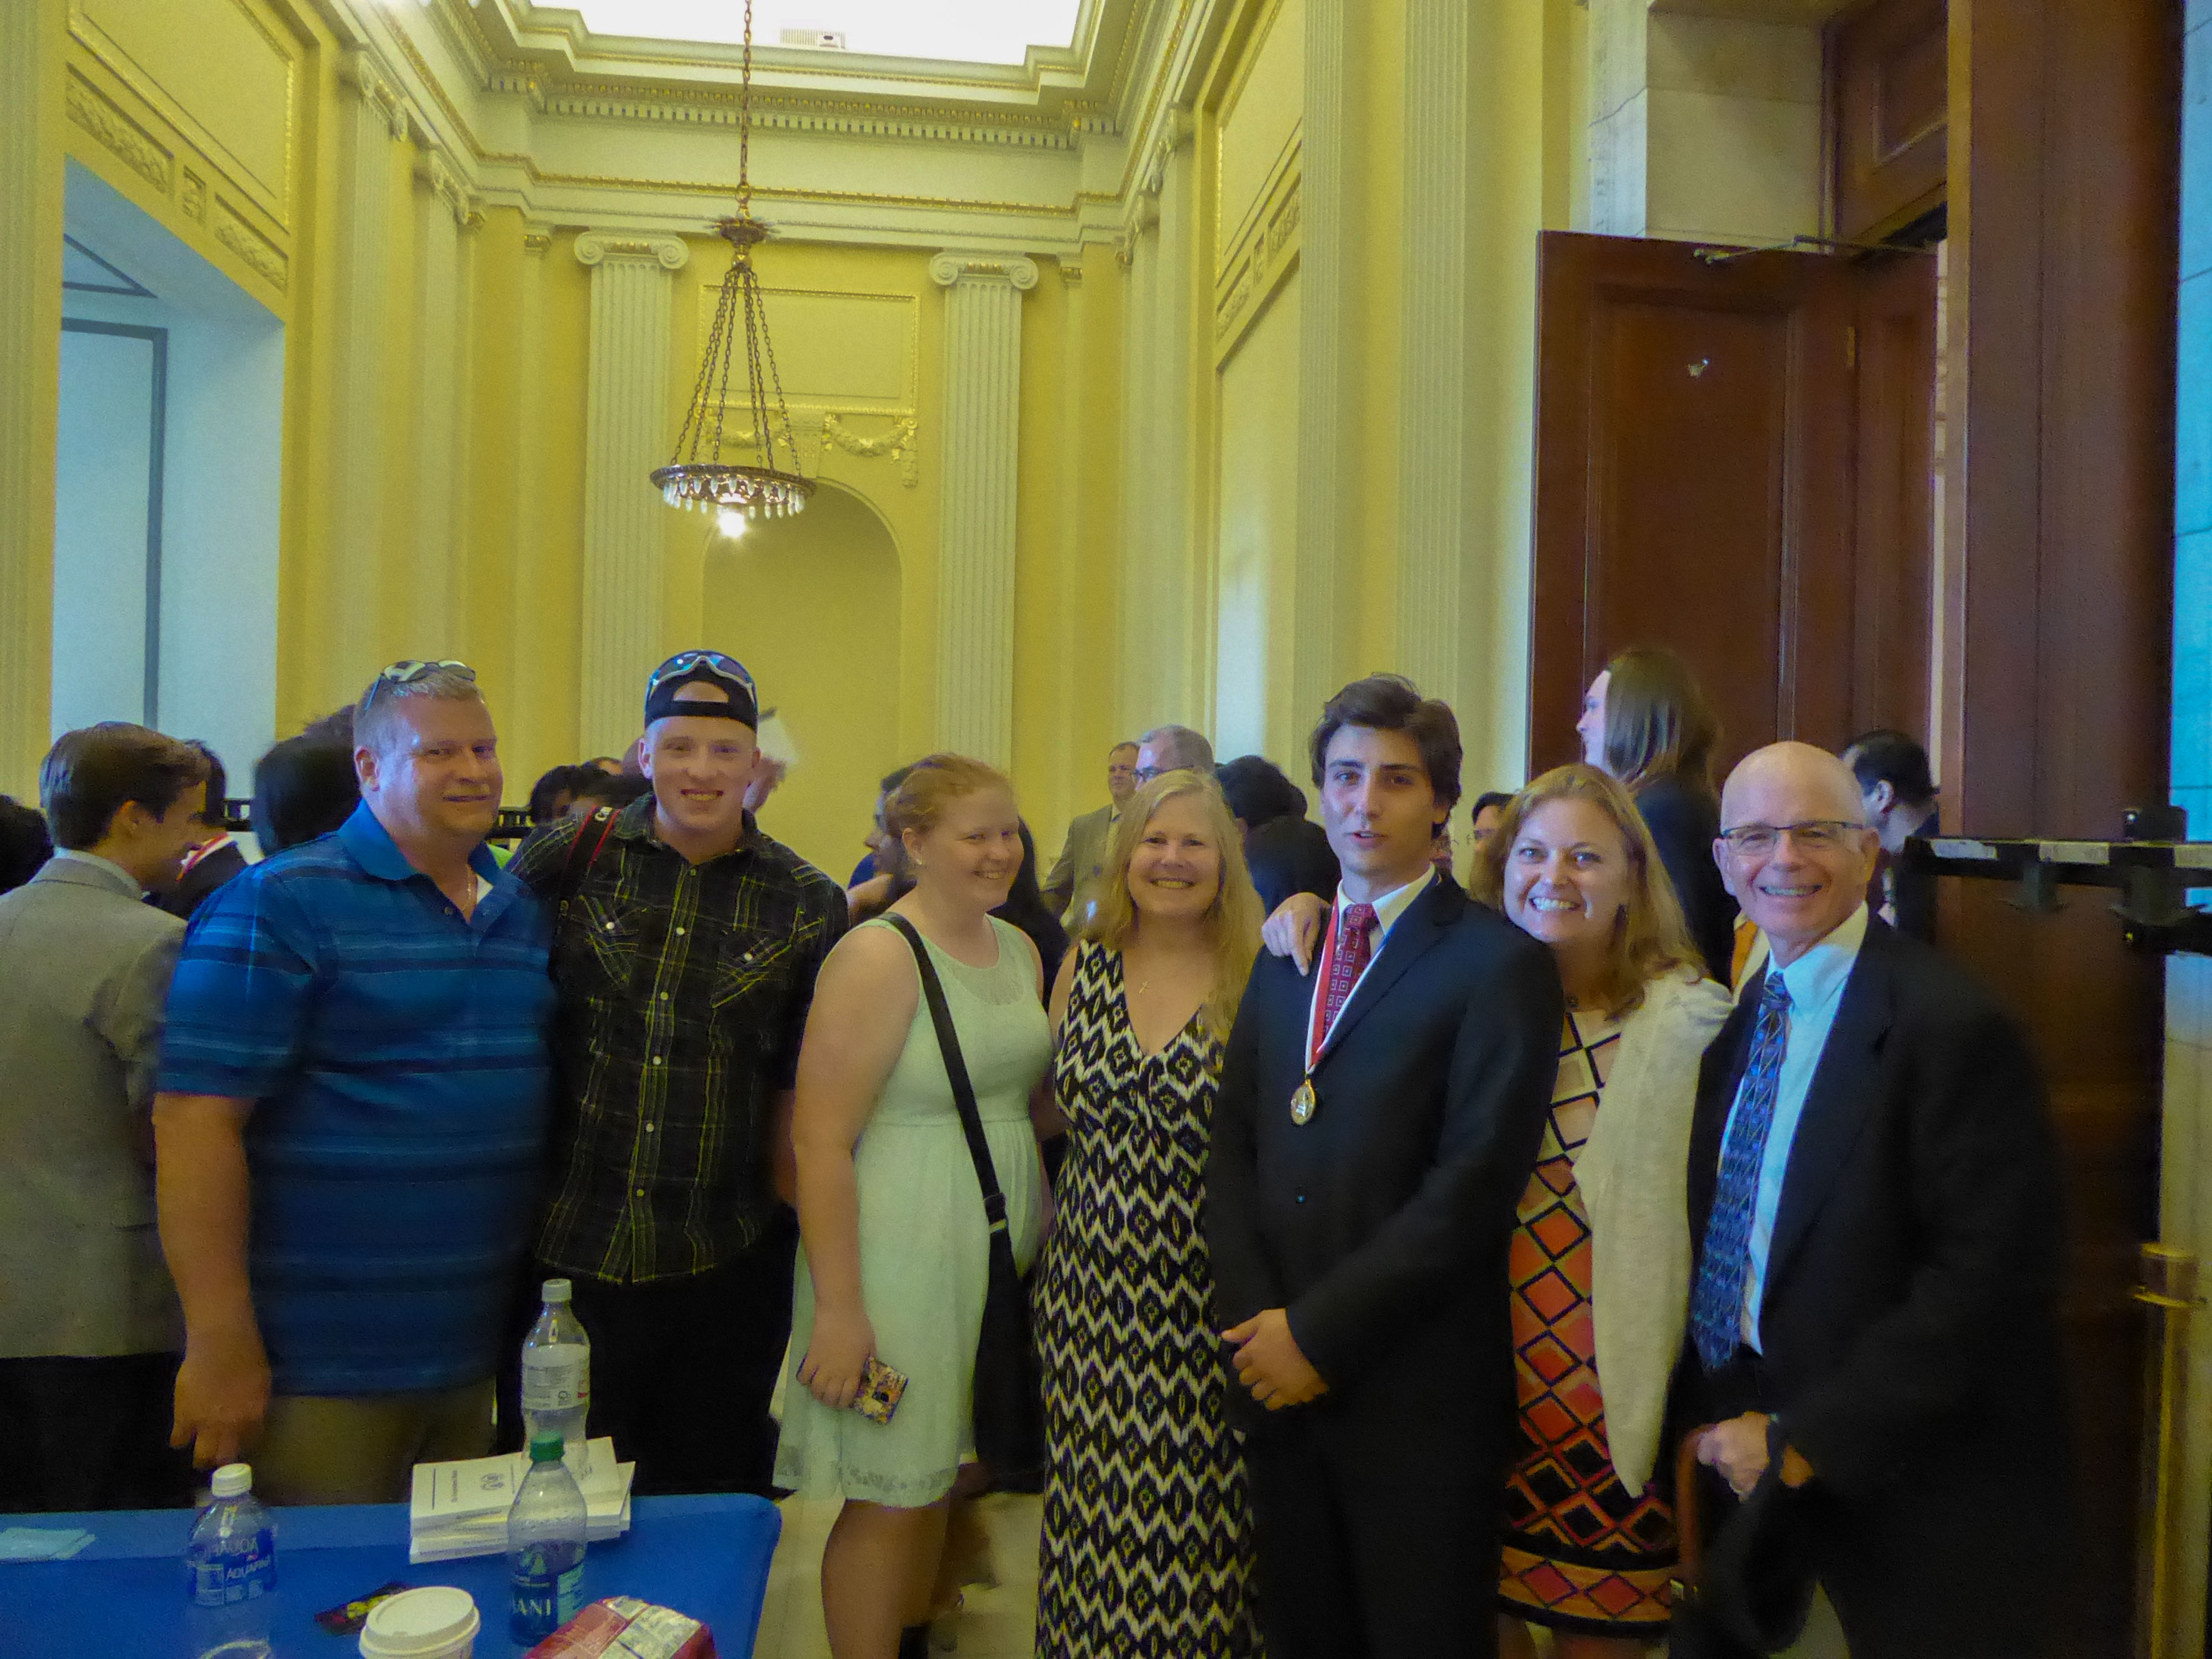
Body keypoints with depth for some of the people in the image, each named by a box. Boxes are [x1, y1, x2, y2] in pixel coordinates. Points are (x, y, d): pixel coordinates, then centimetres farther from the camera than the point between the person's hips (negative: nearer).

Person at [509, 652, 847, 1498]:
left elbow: (802, 1083, 5)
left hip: (726, 1267, 0)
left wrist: (785, 1211, 4)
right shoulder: (566, 858, -1)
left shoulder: (807, 902, -1)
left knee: (714, 1504, 15)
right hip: (569, 1248, 0)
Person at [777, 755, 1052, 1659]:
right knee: (890, 1500, 5)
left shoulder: (1019, 948, 7)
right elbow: (819, 1141, -18)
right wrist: (837, 1307, -18)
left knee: (937, 1479, 20)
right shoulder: (876, 956, -16)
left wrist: (1037, 1233, 10)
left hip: (1005, 1247, 7)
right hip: (903, 1253, -7)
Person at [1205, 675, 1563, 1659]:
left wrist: (1320, 1330, -14)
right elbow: (1233, 1143, 7)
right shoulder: (1287, 954, 10)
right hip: (1278, 1371, 5)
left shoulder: (1499, 964, -9)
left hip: (1417, 1392, -5)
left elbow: (1473, 1188, -16)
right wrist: (1251, 1319, -6)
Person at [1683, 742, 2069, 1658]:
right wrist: (1724, 1422, 2)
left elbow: (1984, 1277, -22)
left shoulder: (1954, 1028, -18)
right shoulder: (1746, 1013, 5)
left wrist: (1804, 1438, -19)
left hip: (1913, 1507, -6)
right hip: (1764, 1463, 6)